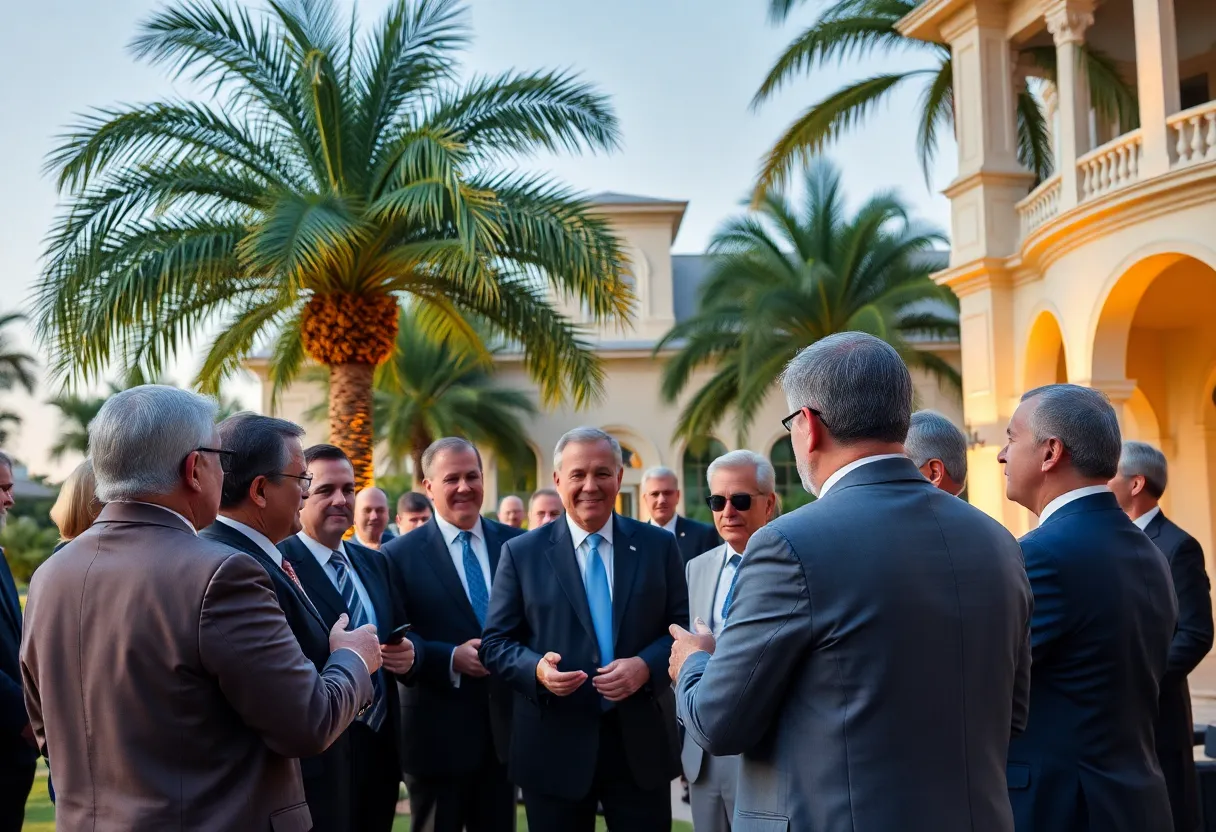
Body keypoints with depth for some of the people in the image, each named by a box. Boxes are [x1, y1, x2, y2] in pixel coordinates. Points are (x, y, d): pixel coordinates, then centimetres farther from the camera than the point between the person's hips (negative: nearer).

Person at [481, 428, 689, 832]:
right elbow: (494, 642, 1)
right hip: (554, 747, -1)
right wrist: (537, 669, -19)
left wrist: (646, 665, -15)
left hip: (642, 743, 1)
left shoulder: (659, 546, 4)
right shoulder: (521, 552, 2)